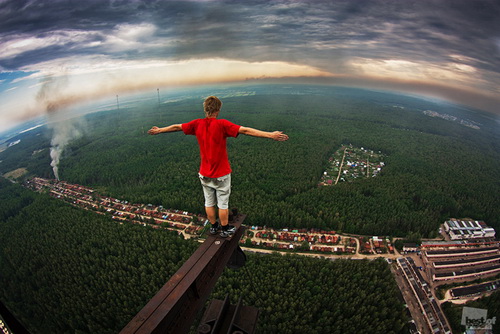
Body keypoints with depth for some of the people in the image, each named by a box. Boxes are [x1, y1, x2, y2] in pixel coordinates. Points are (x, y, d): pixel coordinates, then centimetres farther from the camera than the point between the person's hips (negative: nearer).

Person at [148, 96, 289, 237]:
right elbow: (246, 130, -27)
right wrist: (271, 135, -29)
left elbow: (176, 127, 9)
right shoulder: (222, 124, -19)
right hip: (221, 174, -4)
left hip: (205, 174, 5)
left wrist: (158, 130, 26)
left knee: (209, 203, 18)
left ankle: (213, 227, 36)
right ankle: (225, 229, 26)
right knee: (223, 203, 11)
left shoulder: (197, 124, -5)